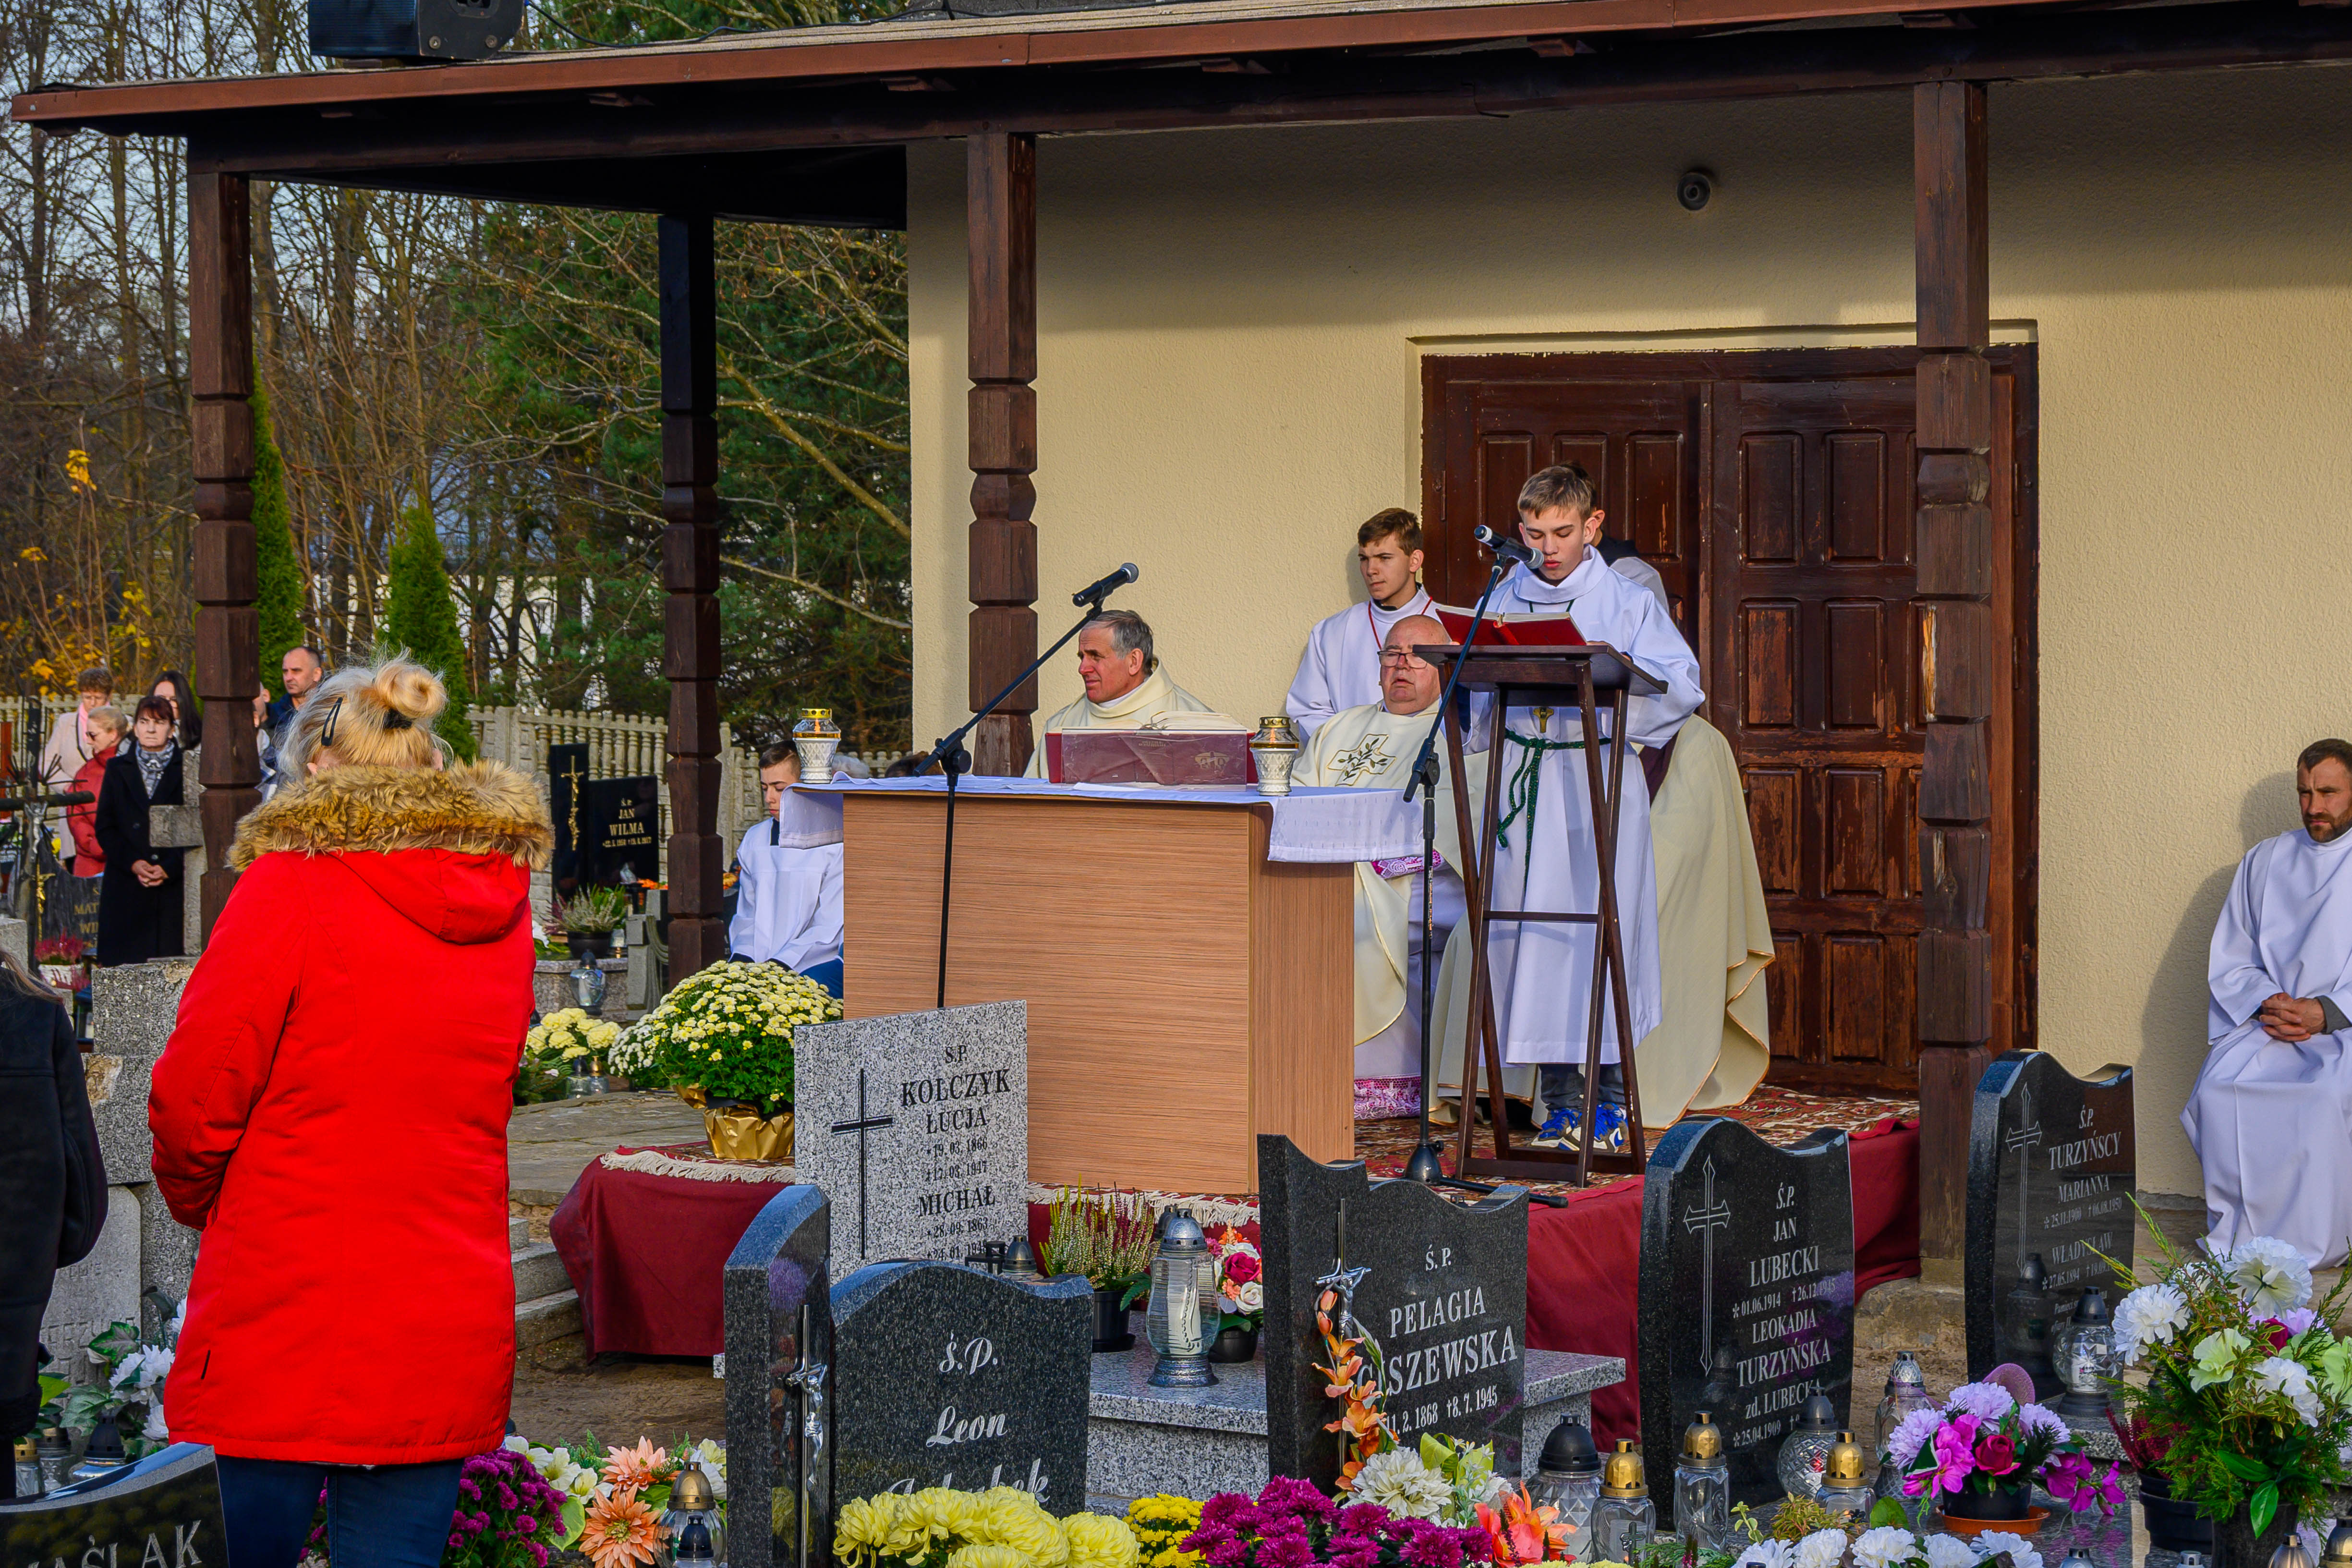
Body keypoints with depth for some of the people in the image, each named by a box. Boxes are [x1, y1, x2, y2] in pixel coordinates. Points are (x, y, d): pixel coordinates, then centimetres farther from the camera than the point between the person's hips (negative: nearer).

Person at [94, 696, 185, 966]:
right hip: (126, 889, 1)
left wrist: (169, 868, -11)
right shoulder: (118, 769, 12)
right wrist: (133, 864, -8)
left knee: (171, 960, -7)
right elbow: (104, 827, 8)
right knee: (126, 961, -5)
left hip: (174, 883, -1)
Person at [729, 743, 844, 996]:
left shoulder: (837, 842, -2)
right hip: (757, 963, 5)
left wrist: (780, 965, -17)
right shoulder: (755, 840, 17)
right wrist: (743, 957, -2)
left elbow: (831, 928, -8)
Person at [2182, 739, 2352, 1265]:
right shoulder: (2265, 861, 16)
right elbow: (2229, 962, 14)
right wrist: (2265, 1002, -6)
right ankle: (2236, 1238, -18)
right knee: (2220, 1086, -27)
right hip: (2263, 1022, 3)